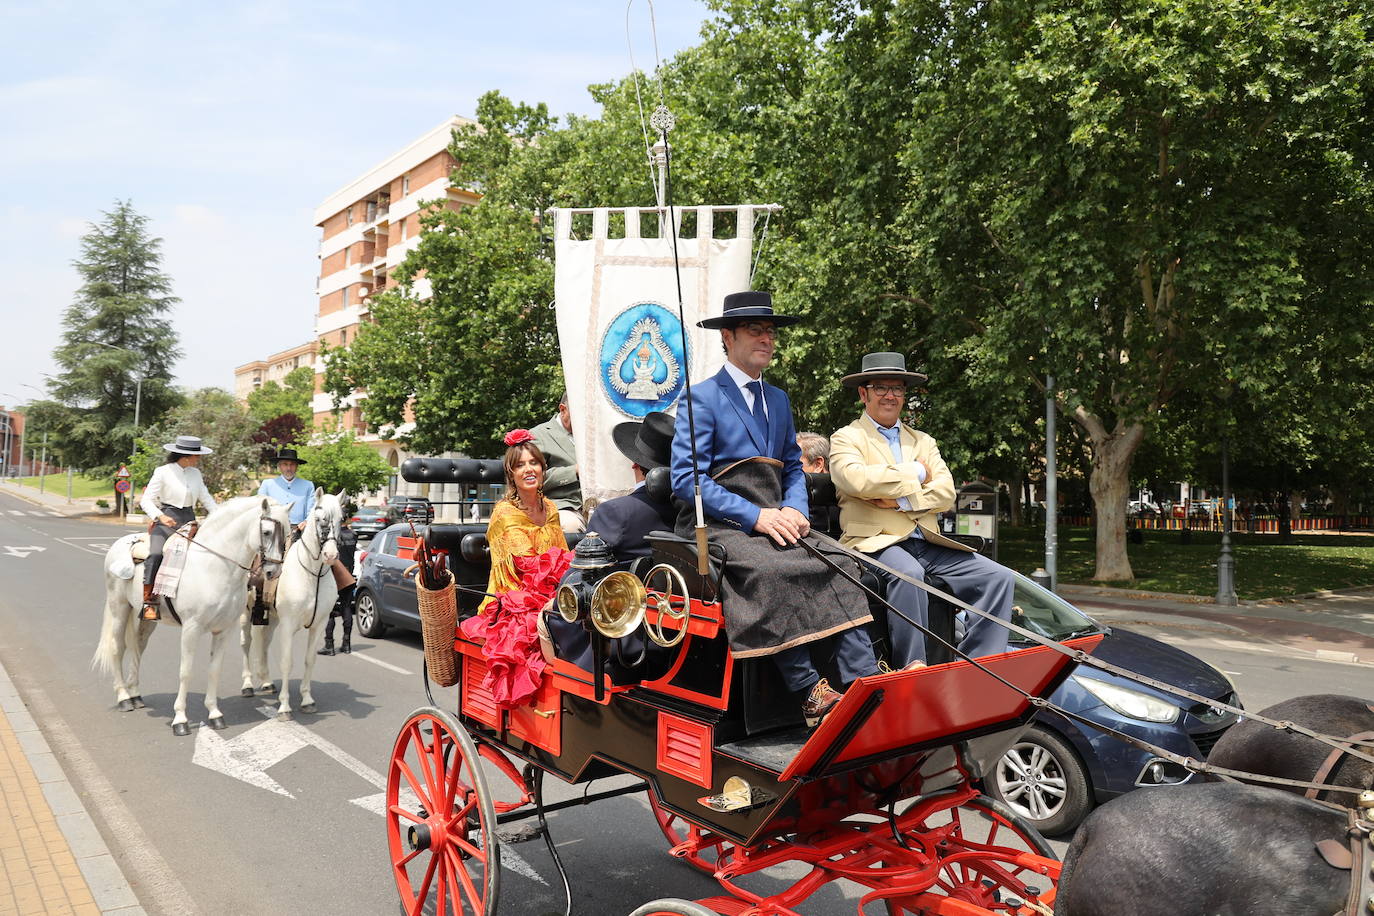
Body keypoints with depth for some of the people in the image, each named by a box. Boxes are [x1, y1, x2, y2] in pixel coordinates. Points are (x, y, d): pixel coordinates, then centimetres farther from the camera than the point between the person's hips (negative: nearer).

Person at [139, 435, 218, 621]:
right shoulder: (163, 472, -3)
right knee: (156, 554, -27)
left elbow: (206, 498, 16)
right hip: (166, 522, -5)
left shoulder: (195, 473, 11)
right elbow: (146, 500, -4)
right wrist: (160, 516, -21)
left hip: (189, 522, 6)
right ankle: (147, 601, -21)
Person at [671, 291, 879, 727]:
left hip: (773, 521, 6)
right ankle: (810, 694, -29)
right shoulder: (702, 397, -1)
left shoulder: (779, 400, 21)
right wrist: (756, 516, -18)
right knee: (771, 572, -34)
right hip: (719, 527, -6)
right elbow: (686, 478, -10)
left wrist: (793, 509, -4)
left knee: (840, 568, -19)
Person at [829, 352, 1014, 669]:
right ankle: (912, 668, -28)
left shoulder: (923, 441, 23)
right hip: (877, 543, -6)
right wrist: (916, 474, -3)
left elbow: (946, 493, 8)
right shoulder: (846, 438, 8)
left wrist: (901, 500, -9)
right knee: (908, 573, -37)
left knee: (998, 576, -10)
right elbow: (857, 480, -15)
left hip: (929, 544, 6)